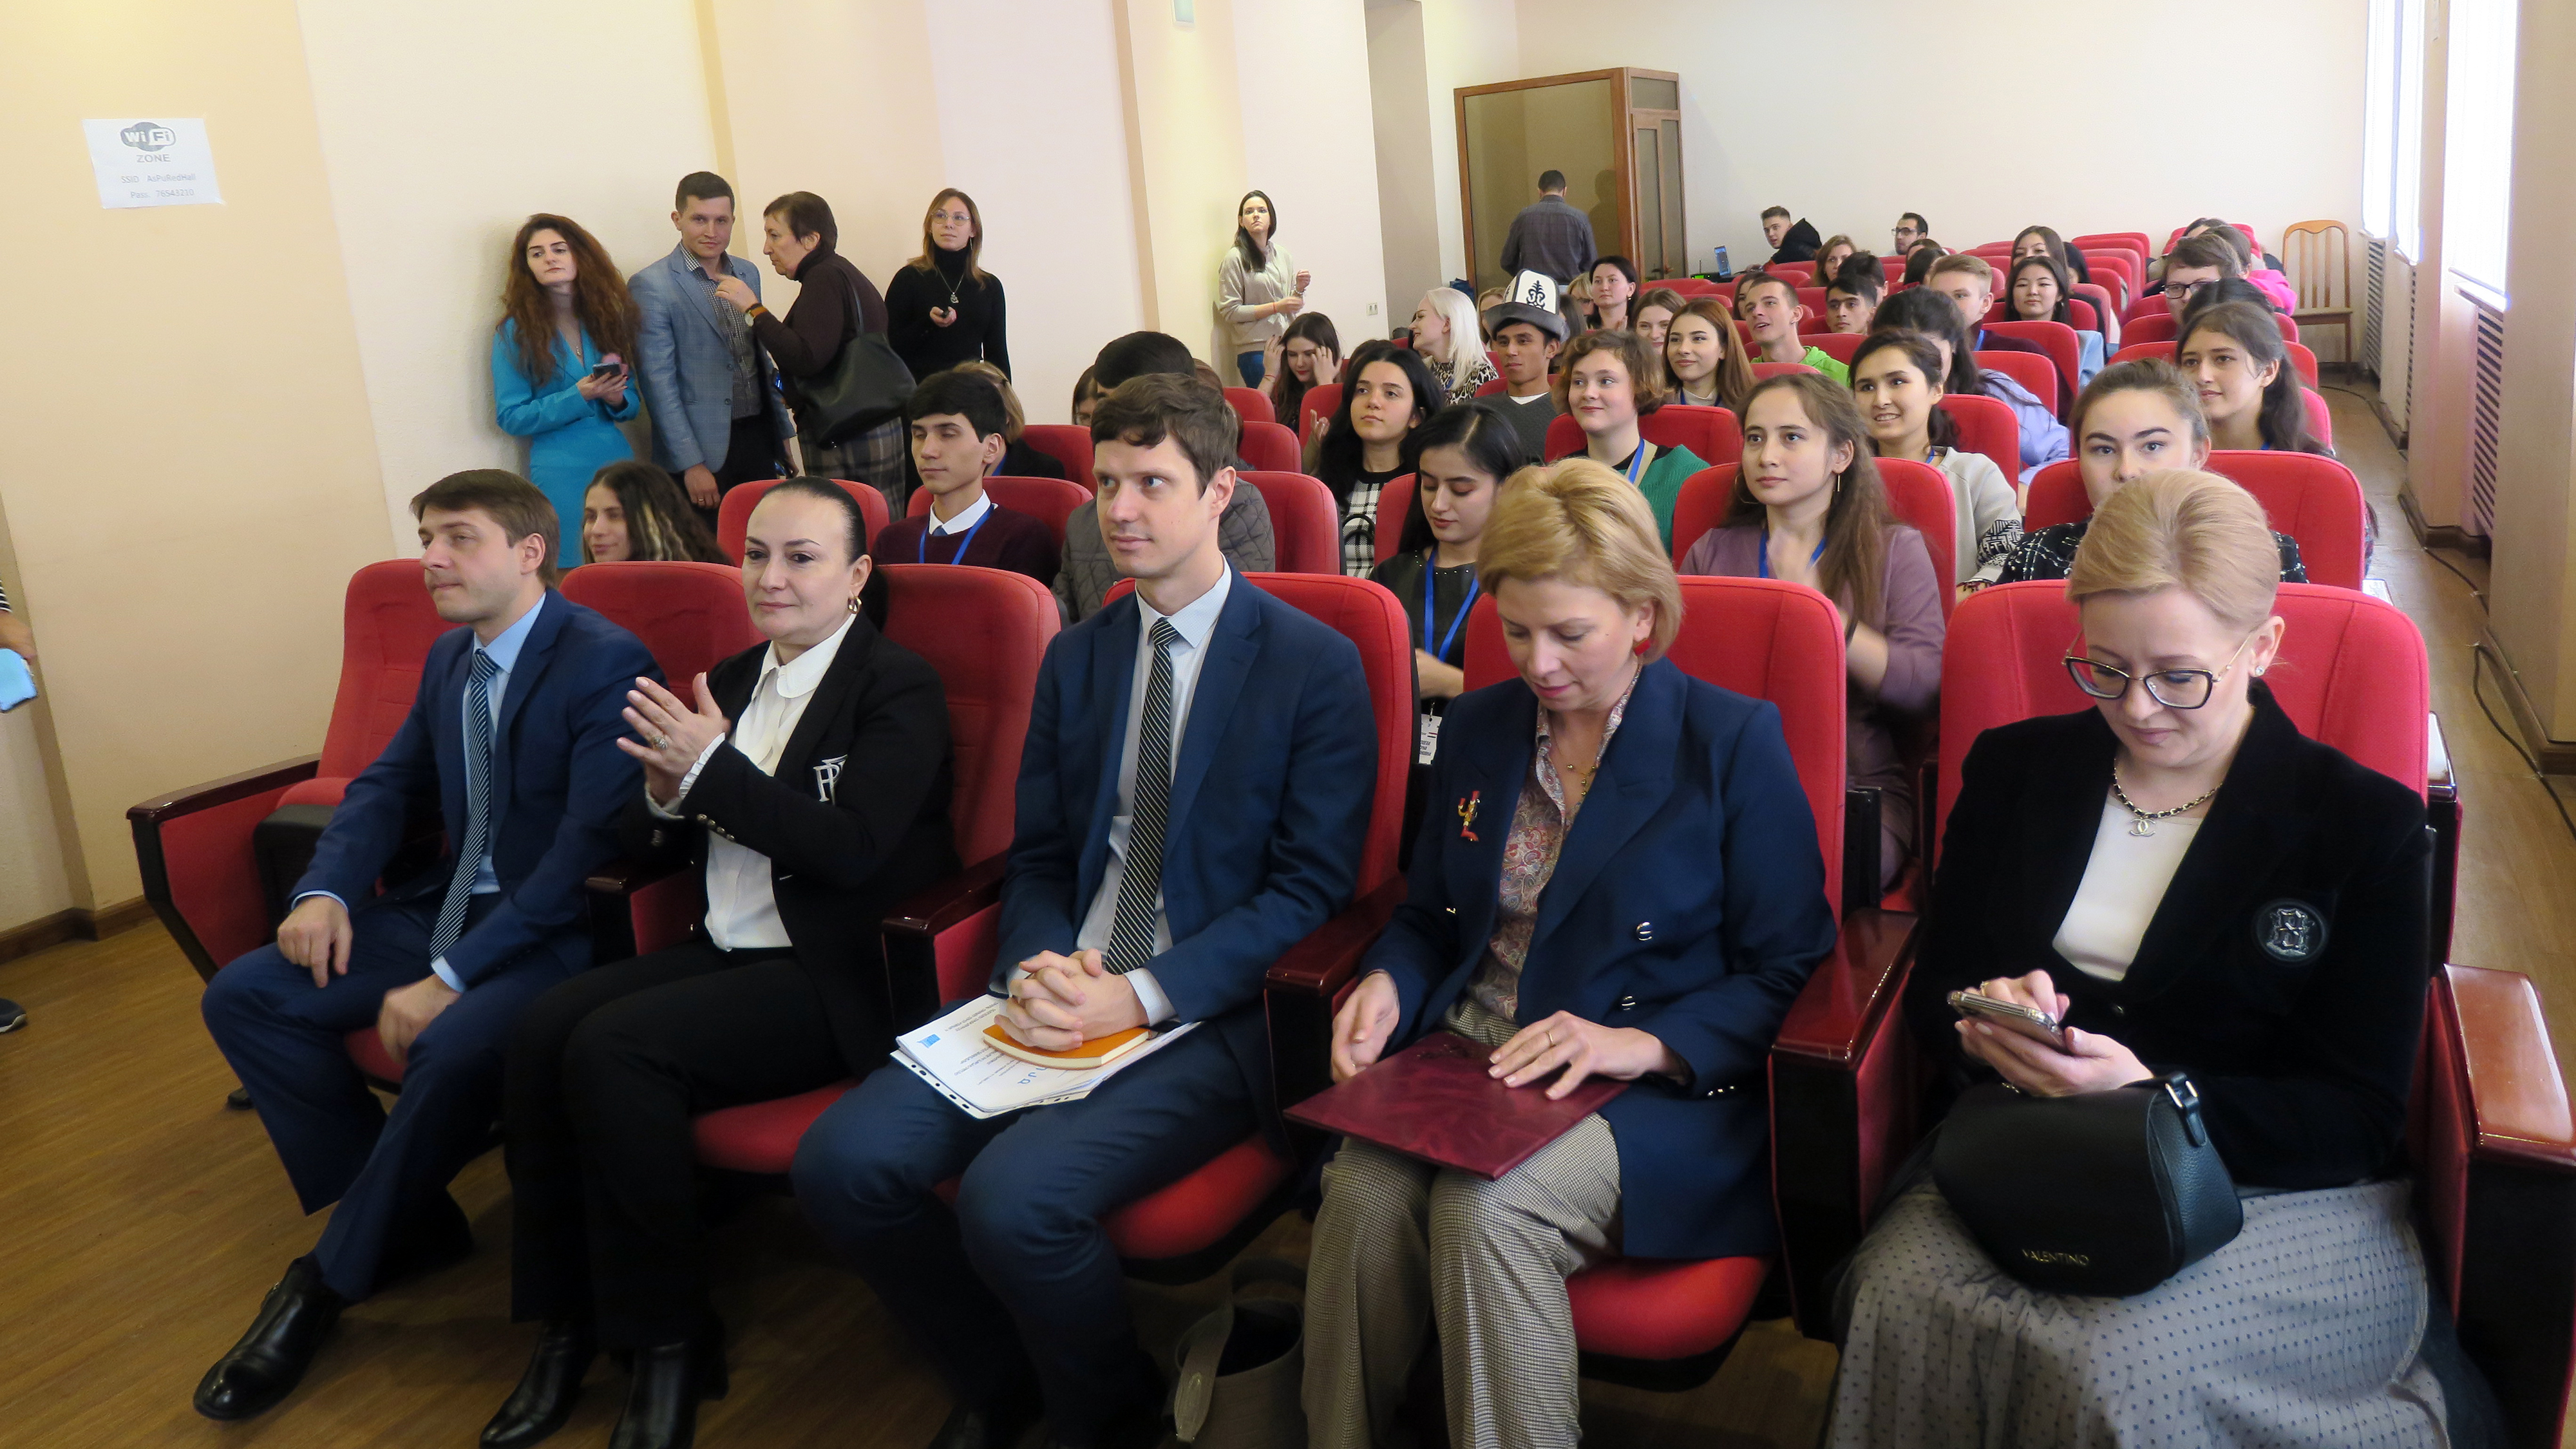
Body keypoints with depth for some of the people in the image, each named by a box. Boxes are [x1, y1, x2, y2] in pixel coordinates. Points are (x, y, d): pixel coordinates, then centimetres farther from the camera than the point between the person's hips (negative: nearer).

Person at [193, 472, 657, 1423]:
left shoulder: (607, 664, -16)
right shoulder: (449, 658, 11)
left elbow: (587, 849, -23)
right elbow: (389, 784, 17)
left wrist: (452, 978, -26)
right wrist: (326, 891, -4)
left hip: (556, 931, -8)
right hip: (448, 907, 9)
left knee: (451, 1047, -34)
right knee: (243, 997, -3)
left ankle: (333, 1278, -6)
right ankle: (406, 1221, 3)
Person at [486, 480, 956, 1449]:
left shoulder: (899, 688, -6)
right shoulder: (732, 681, 15)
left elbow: (851, 851, -18)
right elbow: (650, 848, 15)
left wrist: (712, 766, -19)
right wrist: (666, 792, -8)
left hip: (834, 977, -7)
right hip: (725, 950, 7)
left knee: (613, 1048, -25)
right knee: (542, 1030, -16)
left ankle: (668, 1337, -9)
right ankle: (567, 1322, -3)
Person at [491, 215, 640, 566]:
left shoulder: (606, 316, 10)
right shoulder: (517, 330, 0)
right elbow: (510, 417, -4)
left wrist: (619, 400, -10)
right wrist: (579, 398, -15)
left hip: (618, 460, 3)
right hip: (562, 476, -3)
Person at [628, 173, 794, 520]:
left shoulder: (748, 273, 12)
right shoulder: (651, 286, -7)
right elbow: (658, 383, -10)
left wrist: (782, 430, 18)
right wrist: (691, 464, -15)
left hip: (759, 440, 6)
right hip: (704, 452, -6)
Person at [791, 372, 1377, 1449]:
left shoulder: (1314, 664, -3)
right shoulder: (1075, 656, 15)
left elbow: (1310, 886, -8)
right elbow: (1036, 860, 15)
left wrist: (1143, 995, -17)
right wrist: (1039, 969, -7)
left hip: (1210, 1018, -5)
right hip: (1062, 997, 6)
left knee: (1015, 1196, -28)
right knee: (843, 1162, -14)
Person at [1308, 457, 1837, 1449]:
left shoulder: (1735, 743, -4)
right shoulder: (1477, 728, 11)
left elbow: (1789, 973, -4)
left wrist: (1644, 1044, -18)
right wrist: (1388, 985, -2)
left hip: (1663, 1090, -4)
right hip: (1468, 1067, 4)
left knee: (1485, 1206, -33)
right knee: (1362, 1189, -27)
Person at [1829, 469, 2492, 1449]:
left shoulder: (2367, 824, 1)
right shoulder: (2013, 768, 10)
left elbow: (2361, 1117, -3)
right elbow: (1932, 991, 13)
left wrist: (2154, 1094, -21)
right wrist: (1984, 1027, -13)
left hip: (2275, 1186, -2)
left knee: (2113, 1363, -33)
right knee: (1901, 1301, -31)